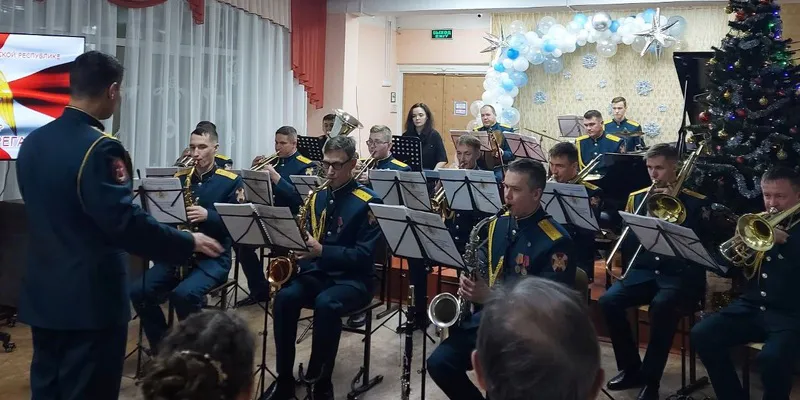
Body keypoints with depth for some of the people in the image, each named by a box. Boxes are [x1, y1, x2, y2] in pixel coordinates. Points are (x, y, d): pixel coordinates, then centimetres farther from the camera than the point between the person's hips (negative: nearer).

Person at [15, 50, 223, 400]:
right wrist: (188, 242, -15)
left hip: (41, 293, 8)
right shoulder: (99, 148, -21)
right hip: (89, 299, -8)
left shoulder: (33, 141, 6)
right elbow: (127, 223, -26)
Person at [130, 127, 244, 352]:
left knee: (183, 294, -32)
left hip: (213, 257, -5)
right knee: (138, 292, -17)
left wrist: (208, 215, -22)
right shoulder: (179, 178, 12)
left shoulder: (231, 181, 0)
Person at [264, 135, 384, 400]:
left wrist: (321, 251, -26)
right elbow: (307, 237, 16)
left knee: (326, 304, -36)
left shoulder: (368, 202, -9)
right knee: (285, 297, -25)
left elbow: (364, 255, -16)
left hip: (353, 279, -5)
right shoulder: (317, 196, 10)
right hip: (316, 272, 5)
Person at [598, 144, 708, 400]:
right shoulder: (637, 197, 12)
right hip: (645, 271, 4)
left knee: (662, 306, -35)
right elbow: (626, 237, 10)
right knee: (609, 301, -21)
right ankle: (631, 369, -2)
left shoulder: (696, 202, 2)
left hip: (681, 274, -4)